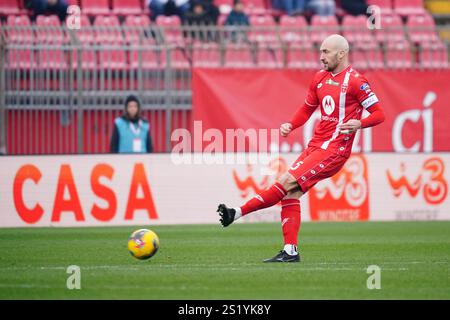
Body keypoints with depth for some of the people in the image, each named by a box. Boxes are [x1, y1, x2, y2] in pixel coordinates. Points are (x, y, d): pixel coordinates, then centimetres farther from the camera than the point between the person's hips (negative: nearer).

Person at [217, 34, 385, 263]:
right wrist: (290, 125, 7)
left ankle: (238, 213, -15)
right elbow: (307, 109, 25)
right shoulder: (320, 78, 14)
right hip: (316, 145, 8)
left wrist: (359, 124, -25)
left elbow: (379, 114, -7)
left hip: (334, 149, -8)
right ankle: (290, 252, -1)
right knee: (290, 192, -2)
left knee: (288, 182, -17)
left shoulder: (355, 81, -8)